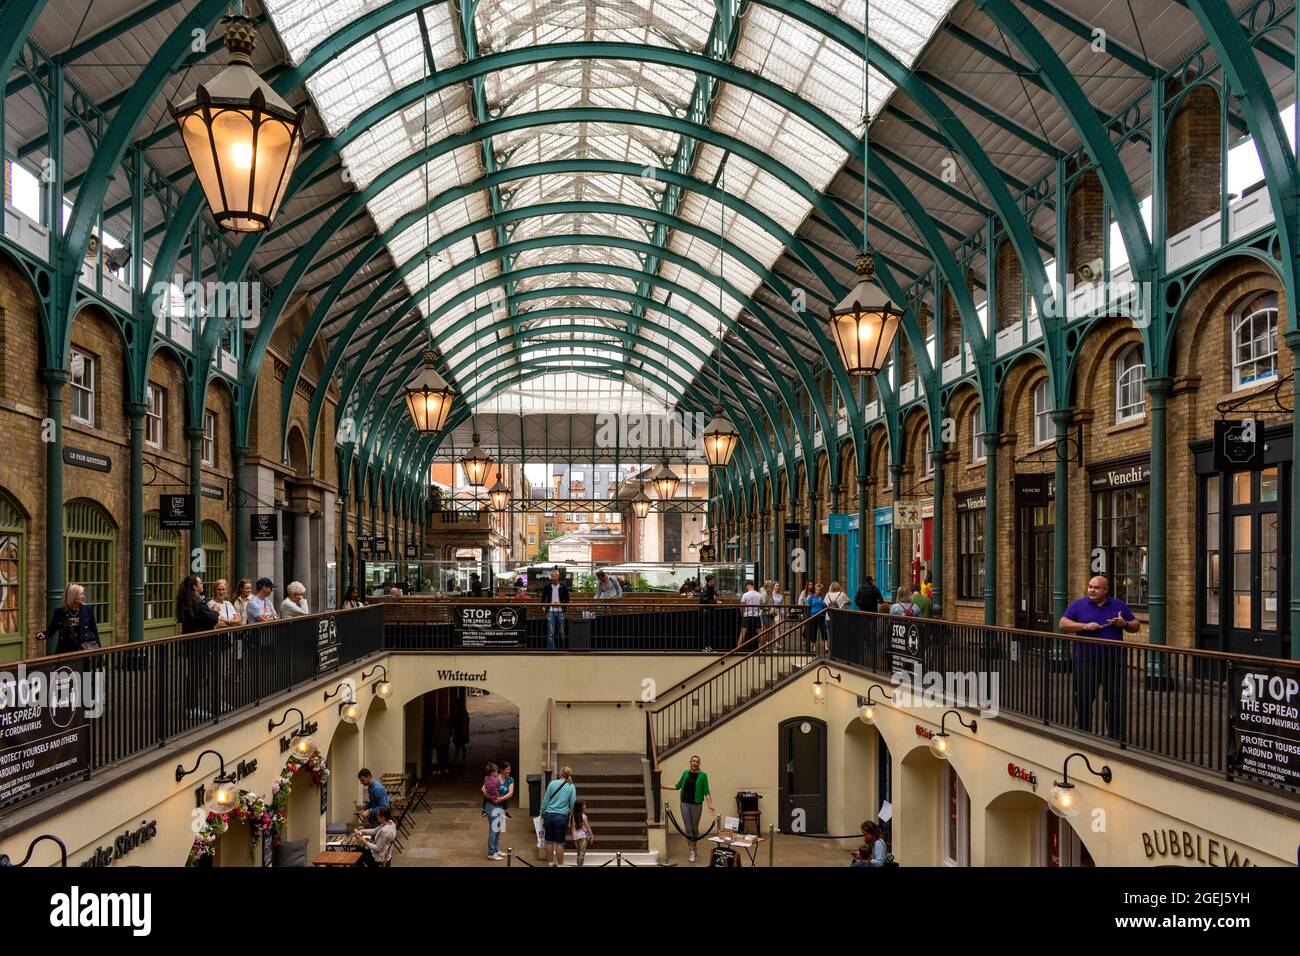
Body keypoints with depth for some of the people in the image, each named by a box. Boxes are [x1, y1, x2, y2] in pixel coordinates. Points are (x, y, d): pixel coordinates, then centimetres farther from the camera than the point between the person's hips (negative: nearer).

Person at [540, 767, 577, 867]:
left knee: (549, 841, 12)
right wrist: (571, 815, 15)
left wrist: (542, 813, 10)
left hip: (549, 815, 1)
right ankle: (560, 864, 9)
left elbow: (545, 800, 0)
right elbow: (573, 803, -1)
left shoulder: (552, 783, -2)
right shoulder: (571, 787, -2)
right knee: (559, 843, 5)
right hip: (562, 816, -1)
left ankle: (550, 863, 20)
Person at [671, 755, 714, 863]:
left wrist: (710, 805, -17)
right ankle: (692, 852, 4)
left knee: (695, 827, 8)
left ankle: (695, 847, 31)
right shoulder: (685, 773, 5)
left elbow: (706, 792, -7)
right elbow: (678, 786, 16)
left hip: (696, 805, -2)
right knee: (688, 828, -1)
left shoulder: (703, 775, -5)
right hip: (685, 804, 2)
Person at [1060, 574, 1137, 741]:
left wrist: (1125, 624, -7)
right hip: (1086, 663, -1)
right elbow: (1063, 624, -3)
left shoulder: (1119, 606, 11)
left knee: (1116, 701, 3)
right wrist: (1085, 626, -16)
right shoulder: (1078, 605, 4)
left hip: (1113, 663, 2)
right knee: (1083, 701, 2)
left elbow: (1136, 626, 15)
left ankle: (1117, 738, 13)